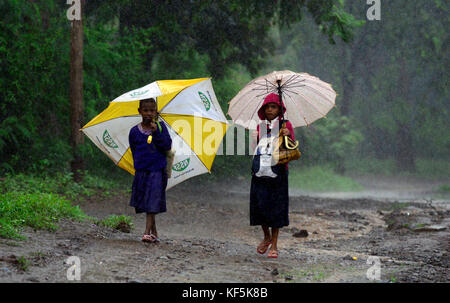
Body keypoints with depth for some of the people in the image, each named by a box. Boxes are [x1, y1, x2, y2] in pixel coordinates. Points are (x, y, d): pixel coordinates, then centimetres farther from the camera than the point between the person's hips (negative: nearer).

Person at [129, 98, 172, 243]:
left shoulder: (160, 127, 2)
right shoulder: (134, 131, 5)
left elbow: (168, 146, -8)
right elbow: (134, 151, 14)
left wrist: (157, 132, -16)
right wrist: (139, 164, 4)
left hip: (157, 171, -3)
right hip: (141, 171, 3)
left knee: (153, 203, -10)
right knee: (144, 202, 5)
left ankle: (148, 232, -14)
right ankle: (154, 232, 16)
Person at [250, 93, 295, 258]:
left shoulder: (285, 125, 8)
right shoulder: (260, 127, 18)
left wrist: (288, 135, -17)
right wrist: (253, 138, 1)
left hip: (277, 169, -3)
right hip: (260, 169, 3)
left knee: (276, 206, -3)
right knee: (259, 203, 0)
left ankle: (274, 245, 4)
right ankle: (267, 237, 24)